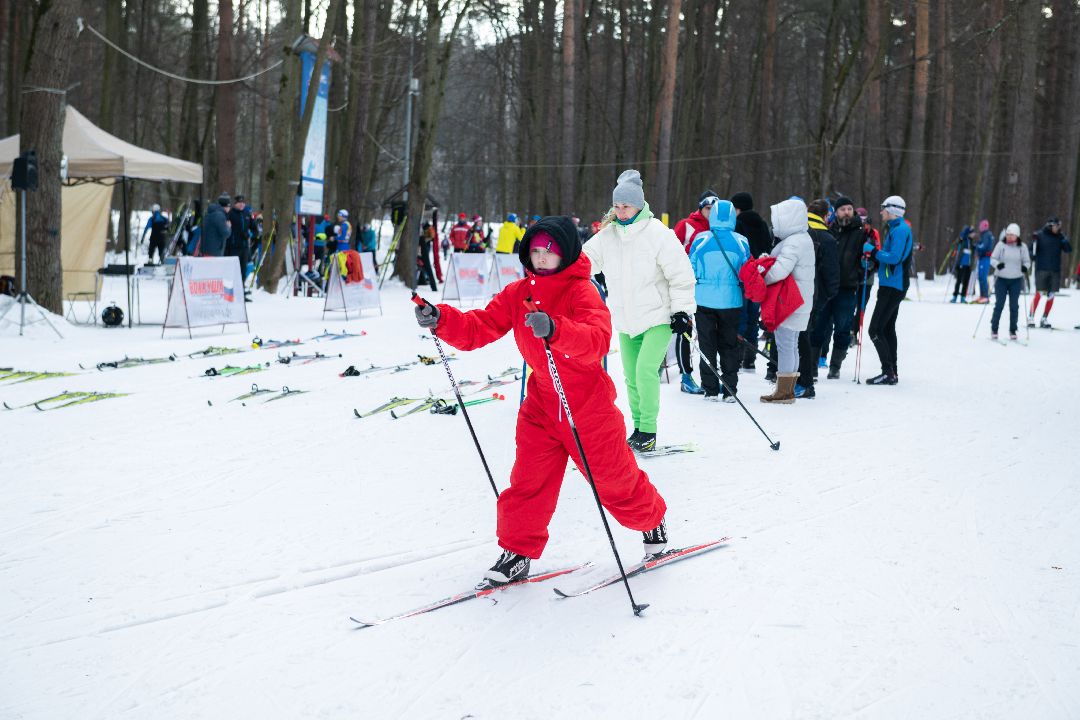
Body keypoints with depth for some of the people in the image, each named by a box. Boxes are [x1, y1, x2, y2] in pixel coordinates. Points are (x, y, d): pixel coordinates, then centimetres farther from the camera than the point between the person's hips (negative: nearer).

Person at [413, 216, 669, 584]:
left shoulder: (582, 291, -16)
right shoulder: (518, 293, 2)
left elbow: (597, 341, -34)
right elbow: (479, 328, -4)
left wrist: (555, 329, -52)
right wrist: (441, 319, -23)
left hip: (589, 406, -4)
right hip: (541, 404, 4)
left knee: (615, 478, 9)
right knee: (528, 479, -1)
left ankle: (651, 521, 36)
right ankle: (518, 551, 12)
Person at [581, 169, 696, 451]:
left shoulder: (659, 235, -11)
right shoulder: (607, 236, 4)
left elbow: (680, 274, -9)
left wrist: (682, 310, -13)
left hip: (658, 317, -6)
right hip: (625, 320, 6)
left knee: (646, 370, -18)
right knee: (631, 376, 10)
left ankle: (648, 431, -6)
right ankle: (639, 428, 23)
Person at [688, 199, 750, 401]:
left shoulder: (700, 239, -7)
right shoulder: (741, 242, -3)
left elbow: (690, 271, 2)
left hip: (704, 300, -1)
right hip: (731, 301, 1)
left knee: (707, 345, 9)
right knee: (729, 345, 12)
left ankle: (711, 390, 9)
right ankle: (729, 390, 10)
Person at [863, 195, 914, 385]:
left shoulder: (900, 230, -14)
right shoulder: (895, 228, 18)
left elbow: (894, 257, -25)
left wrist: (873, 251, -15)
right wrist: (874, 253, 4)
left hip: (893, 287, -11)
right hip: (893, 286, 11)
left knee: (875, 329, -13)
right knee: (888, 329, 15)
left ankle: (888, 372, -14)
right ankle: (892, 372, 19)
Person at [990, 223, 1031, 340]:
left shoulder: (1022, 247, 0)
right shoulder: (1001, 245, -3)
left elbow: (1027, 261, 7)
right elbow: (992, 258, -2)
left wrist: (1025, 267, -16)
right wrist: (997, 264, -23)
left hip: (1016, 280, 1)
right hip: (1001, 279, -1)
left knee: (1014, 306, 4)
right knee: (999, 305, -2)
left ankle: (1012, 331, 13)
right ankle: (994, 329, 7)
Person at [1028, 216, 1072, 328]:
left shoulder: (1060, 237, 8)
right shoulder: (1040, 235, -2)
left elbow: (1068, 250, 2)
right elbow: (1032, 251, -1)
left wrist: (1066, 243, -14)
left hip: (1055, 271, 4)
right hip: (1042, 269, -4)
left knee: (1051, 295, 4)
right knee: (1038, 294, -7)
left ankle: (1044, 318, 14)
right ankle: (1031, 317, 1)